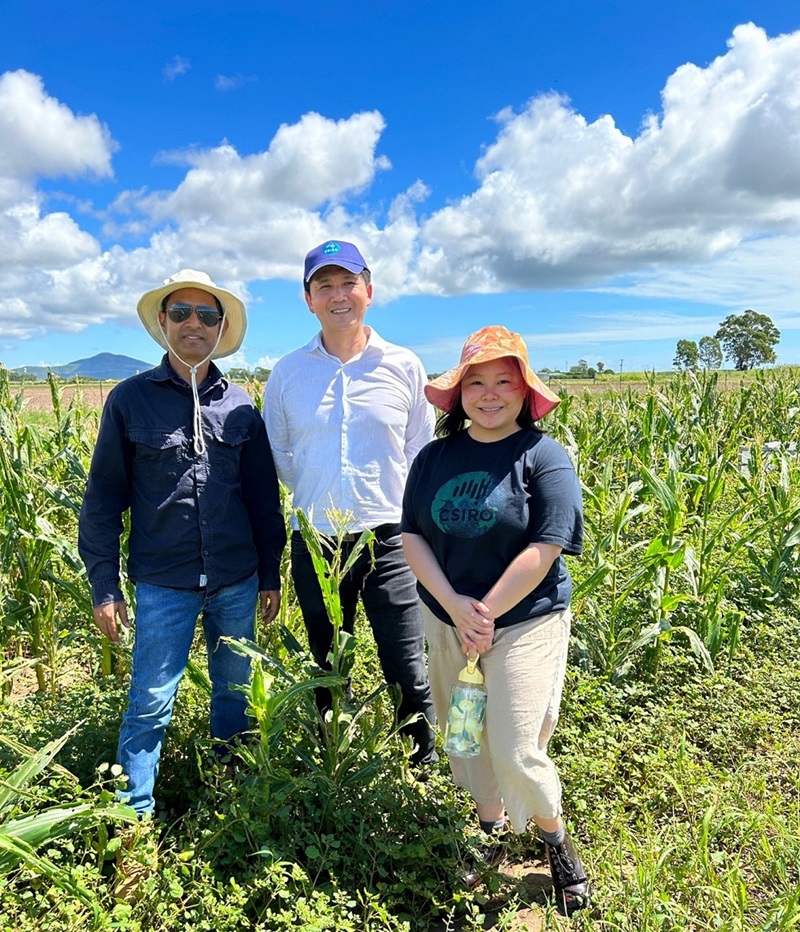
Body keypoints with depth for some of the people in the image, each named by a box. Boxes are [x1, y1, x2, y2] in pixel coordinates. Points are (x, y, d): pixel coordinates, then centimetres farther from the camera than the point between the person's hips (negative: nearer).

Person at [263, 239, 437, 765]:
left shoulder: (403, 366, 0)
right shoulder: (287, 373, 2)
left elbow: (421, 453, 8)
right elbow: (276, 453, 14)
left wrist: (400, 507, 1)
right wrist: (317, 496, 8)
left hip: (388, 539, -1)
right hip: (315, 542, 2)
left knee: (408, 671, 3)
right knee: (328, 672, 18)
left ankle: (428, 765, 28)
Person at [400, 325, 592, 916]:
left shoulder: (544, 456, -12)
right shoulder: (435, 457, 2)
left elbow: (544, 548, -17)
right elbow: (412, 535, -1)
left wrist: (485, 614, -16)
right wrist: (454, 606, -14)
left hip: (526, 623, -4)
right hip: (447, 619, 5)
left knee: (514, 750, -6)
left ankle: (555, 838, 27)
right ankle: (492, 831, 42)